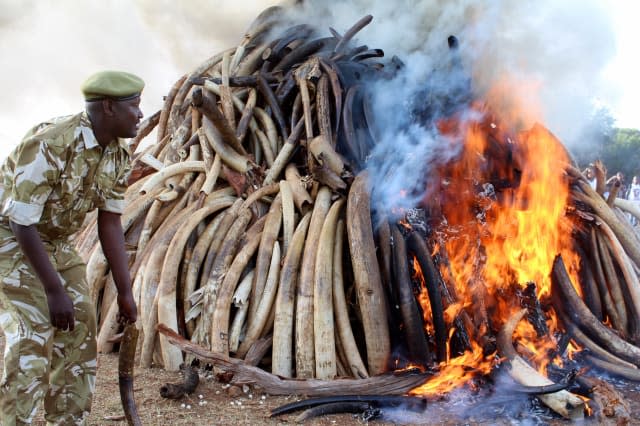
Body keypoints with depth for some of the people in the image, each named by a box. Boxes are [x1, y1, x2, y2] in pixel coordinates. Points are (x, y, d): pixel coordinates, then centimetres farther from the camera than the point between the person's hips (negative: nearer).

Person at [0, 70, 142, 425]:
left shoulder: (118, 155, -7)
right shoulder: (49, 145, -30)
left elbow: (110, 222, 0)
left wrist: (125, 292, -1)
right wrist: (54, 290, -24)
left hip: (57, 242, 8)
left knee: (80, 328, 4)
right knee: (33, 336, -14)